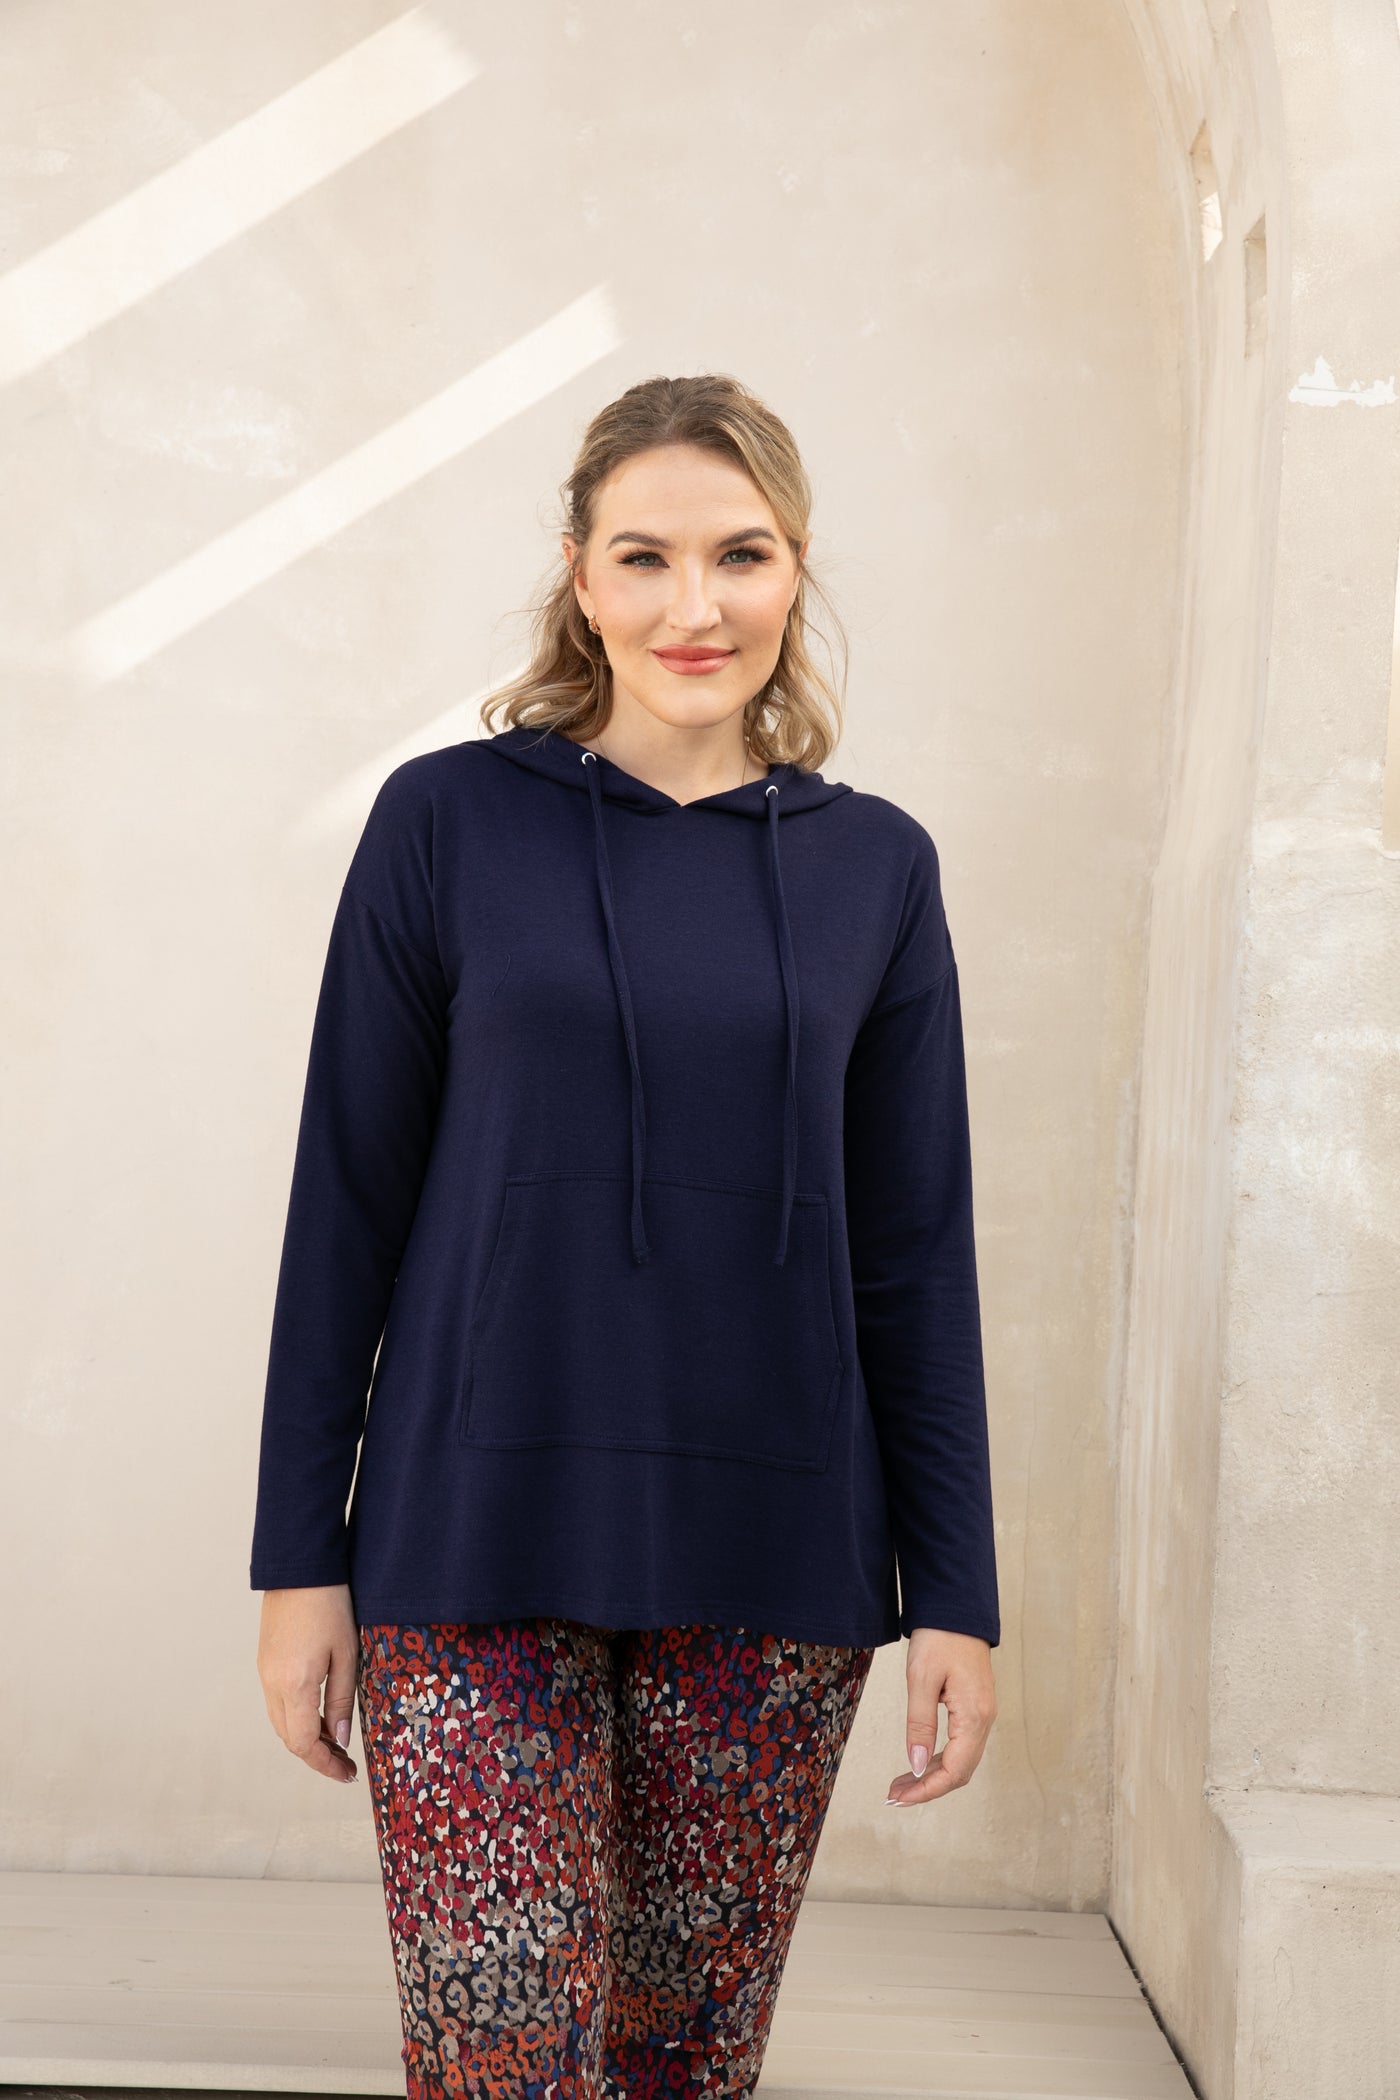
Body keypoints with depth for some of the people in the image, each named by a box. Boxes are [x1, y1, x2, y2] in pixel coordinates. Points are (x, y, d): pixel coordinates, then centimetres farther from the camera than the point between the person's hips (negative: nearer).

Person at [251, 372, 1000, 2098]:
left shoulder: (874, 870, 5)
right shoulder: (449, 821, -1)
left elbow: (918, 1258, 7)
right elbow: (347, 1201, 1)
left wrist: (957, 1592, 4)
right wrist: (300, 1558, 0)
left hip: (772, 1564, 2)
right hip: (477, 1552, -2)